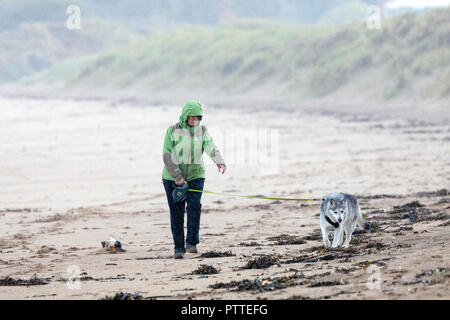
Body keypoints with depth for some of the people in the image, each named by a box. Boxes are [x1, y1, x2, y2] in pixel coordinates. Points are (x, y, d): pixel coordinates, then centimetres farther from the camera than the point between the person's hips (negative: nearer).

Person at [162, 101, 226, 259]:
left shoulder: (202, 130, 3)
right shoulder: (172, 131, -3)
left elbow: (210, 147, -15)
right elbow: (167, 155, -6)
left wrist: (219, 161, -35)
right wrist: (177, 176, -15)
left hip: (195, 176, 1)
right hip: (172, 178, -1)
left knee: (194, 205, -17)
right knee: (176, 212, -1)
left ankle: (191, 243, -9)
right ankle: (179, 247, 9)